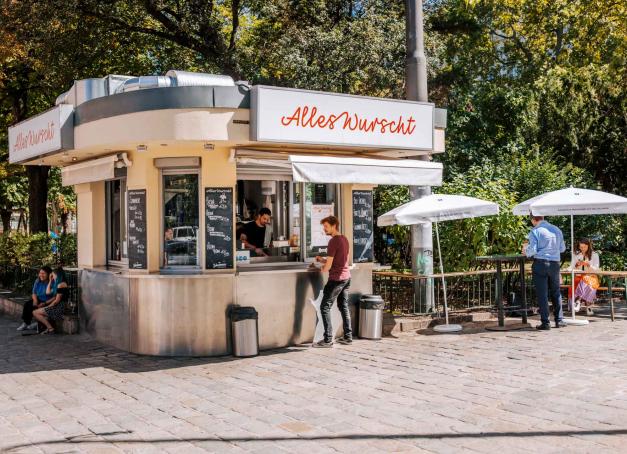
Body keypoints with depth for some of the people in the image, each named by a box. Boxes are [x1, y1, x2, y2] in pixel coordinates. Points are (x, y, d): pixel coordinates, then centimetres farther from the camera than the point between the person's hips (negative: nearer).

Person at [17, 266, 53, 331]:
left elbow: (55, 297, -20)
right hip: (39, 300, 7)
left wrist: (45, 303, -26)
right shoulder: (37, 281, 4)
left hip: (48, 302, -7)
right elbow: (34, 293, 10)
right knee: (26, 304, -18)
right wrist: (35, 299, -11)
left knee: (31, 307, -24)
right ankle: (25, 322, -12)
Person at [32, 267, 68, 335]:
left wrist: (48, 307, -6)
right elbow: (48, 292, 17)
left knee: (35, 313, -7)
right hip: (57, 306, 11)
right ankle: (48, 328, 4)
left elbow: (57, 300, -17)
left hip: (59, 307, -11)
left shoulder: (61, 284, -16)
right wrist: (50, 280, 16)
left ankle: (50, 328, -5)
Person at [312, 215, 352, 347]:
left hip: (336, 278, -9)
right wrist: (322, 260, 11)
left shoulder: (333, 241, -16)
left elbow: (328, 266, -17)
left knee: (325, 307, -5)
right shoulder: (344, 239, 11)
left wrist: (322, 269, 4)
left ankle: (328, 339, -8)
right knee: (344, 306, 14)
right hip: (346, 277, 9)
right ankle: (348, 337, 16)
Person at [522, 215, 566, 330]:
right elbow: (562, 248, 17)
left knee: (542, 294, -1)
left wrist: (525, 251, 9)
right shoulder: (557, 230, 11)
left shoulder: (535, 231, -5)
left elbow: (533, 250, -11)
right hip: (555, 264, 4)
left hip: (540, 263, -4)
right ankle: (559, 320, 16)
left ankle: (545, 322, -2)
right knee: (556, 293, 14)